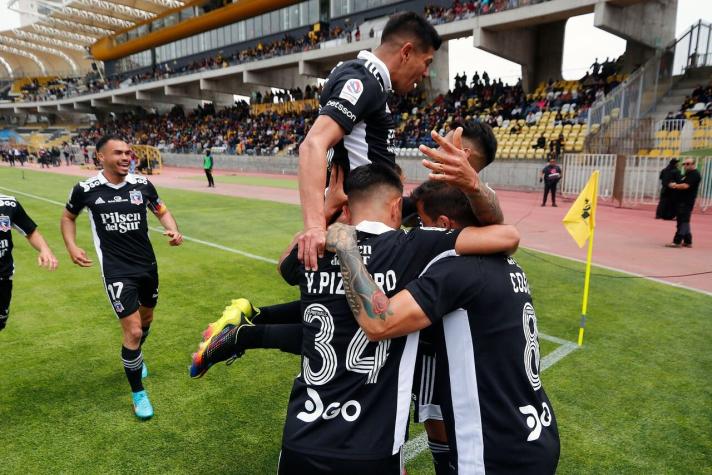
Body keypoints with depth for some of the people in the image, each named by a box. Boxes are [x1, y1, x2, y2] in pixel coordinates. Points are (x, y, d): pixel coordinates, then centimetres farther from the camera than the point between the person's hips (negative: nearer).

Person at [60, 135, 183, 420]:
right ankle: (138, 394, 11)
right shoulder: (86, 189, -9)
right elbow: (68, 217, 10)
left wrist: (173, 230, -11)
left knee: (146, 317, 23)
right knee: (133, 330, -9)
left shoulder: (142, 185, -5)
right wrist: (71, 246, -5)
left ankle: (134, 357, 56)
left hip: (147, 264, 4)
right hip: (116, 270, -4)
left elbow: (162, 211, 10)